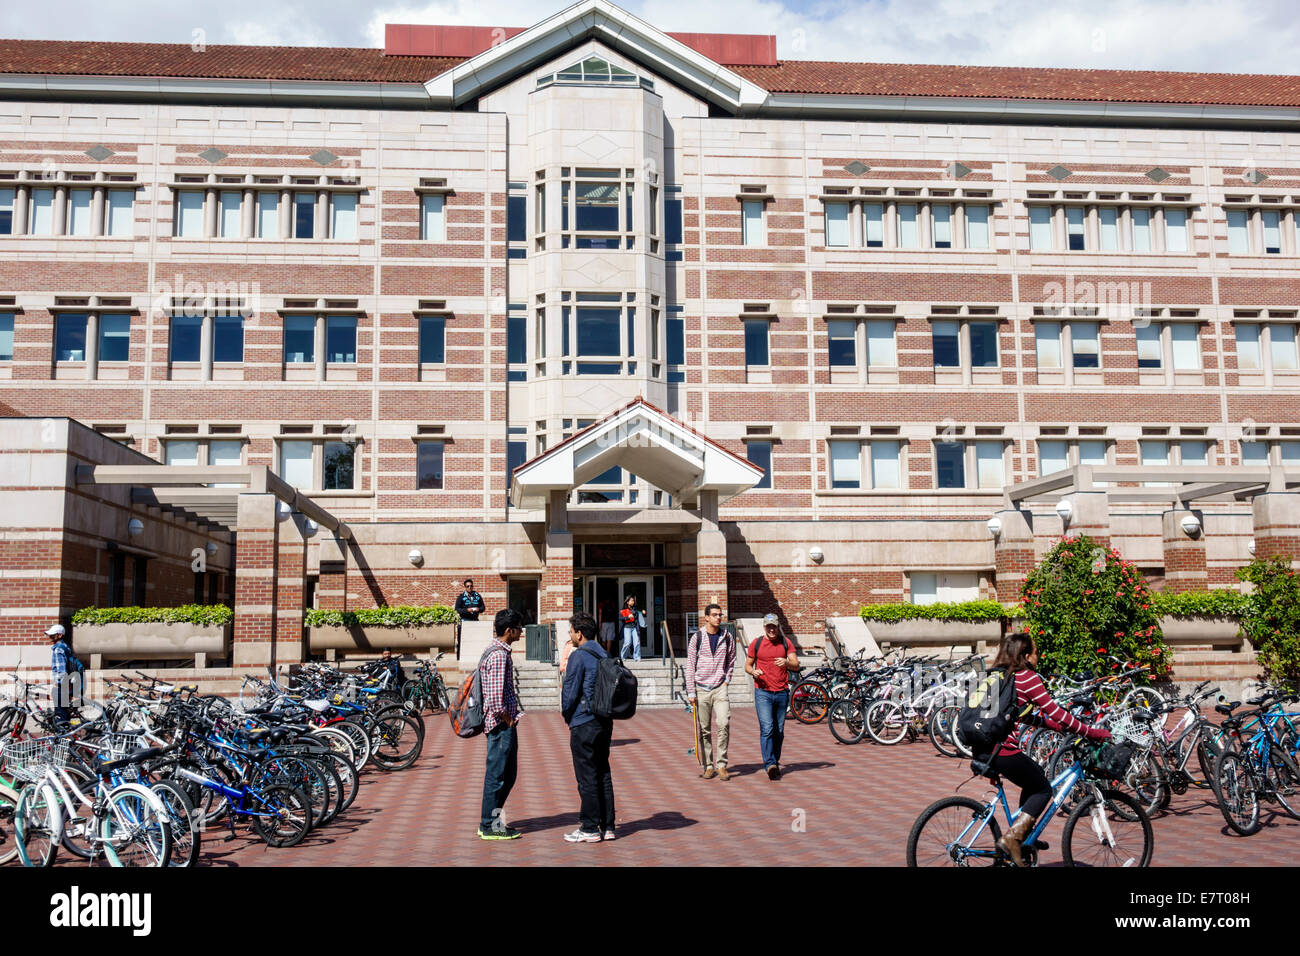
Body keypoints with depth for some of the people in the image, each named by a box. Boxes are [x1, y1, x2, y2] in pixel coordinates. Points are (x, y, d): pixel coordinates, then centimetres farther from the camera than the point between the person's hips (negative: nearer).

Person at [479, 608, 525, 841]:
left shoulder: (498, 651, 13)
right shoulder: (498, 655, -19)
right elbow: (495, 696, -25)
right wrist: (507, 719, -14)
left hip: (504, 725, 10)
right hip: (501, 725, -10)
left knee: (508, 774, 17)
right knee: (497, 775, -1)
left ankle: (492, 821, 25)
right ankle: (489, 826, 9)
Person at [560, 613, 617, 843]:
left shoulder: (579, 656, -13)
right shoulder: (604, 654, 11)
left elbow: (570, 690, -13)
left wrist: (567, 714, 4)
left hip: (584, 723, -8)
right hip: (605, 721, 8)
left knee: (586, 777, -1)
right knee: (603, 774, 12)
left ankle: (590, 828, 4)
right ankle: (607, 826, 16)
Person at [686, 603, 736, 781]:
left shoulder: (727, 638, 7)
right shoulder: (696, 638, 1)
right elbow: (690, 666, 2)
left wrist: (727, 681, 4)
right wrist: (691, 691, -2)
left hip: (720, 688, 0)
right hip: (701, 689, 0)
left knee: (724, 724, -14)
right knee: (705, 730, 4)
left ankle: (722, 765, -6)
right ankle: (708, 767, 13)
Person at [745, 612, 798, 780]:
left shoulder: (785, 643, 8)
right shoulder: (756, 644, 3)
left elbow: (796, 665, 3)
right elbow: (747, 665, 11)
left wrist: (786, 662, -19)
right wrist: (753, 672, -12)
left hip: (782, 692, 3)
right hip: (763, 692, -2)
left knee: (779, 731, 8)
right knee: (767, 729, -14)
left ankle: (775, 762, 21)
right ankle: (770, 765, -18)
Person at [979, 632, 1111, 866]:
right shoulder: (1027, 677, -5)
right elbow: (1055, 713, -6)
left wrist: (1061, 727, 27)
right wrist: (1092, 732, 3)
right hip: (1002, 751, -8)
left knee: (1035, 778, 26)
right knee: (1042, 790, 13)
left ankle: (1023, 838, 27)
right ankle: (1011, 838, -1)